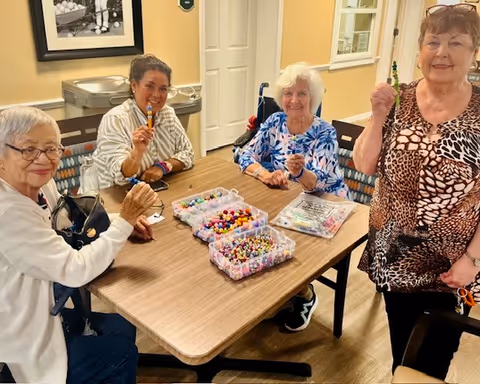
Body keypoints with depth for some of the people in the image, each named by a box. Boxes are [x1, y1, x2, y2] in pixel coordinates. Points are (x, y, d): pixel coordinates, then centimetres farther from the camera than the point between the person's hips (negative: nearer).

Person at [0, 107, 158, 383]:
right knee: (122, 350, 3)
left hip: (37, 315, 8)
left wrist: (123, 221, -7)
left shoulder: (41, 185, -6)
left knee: (123, 328, 14)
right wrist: (125, 221, -27)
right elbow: (75, 271, -31)